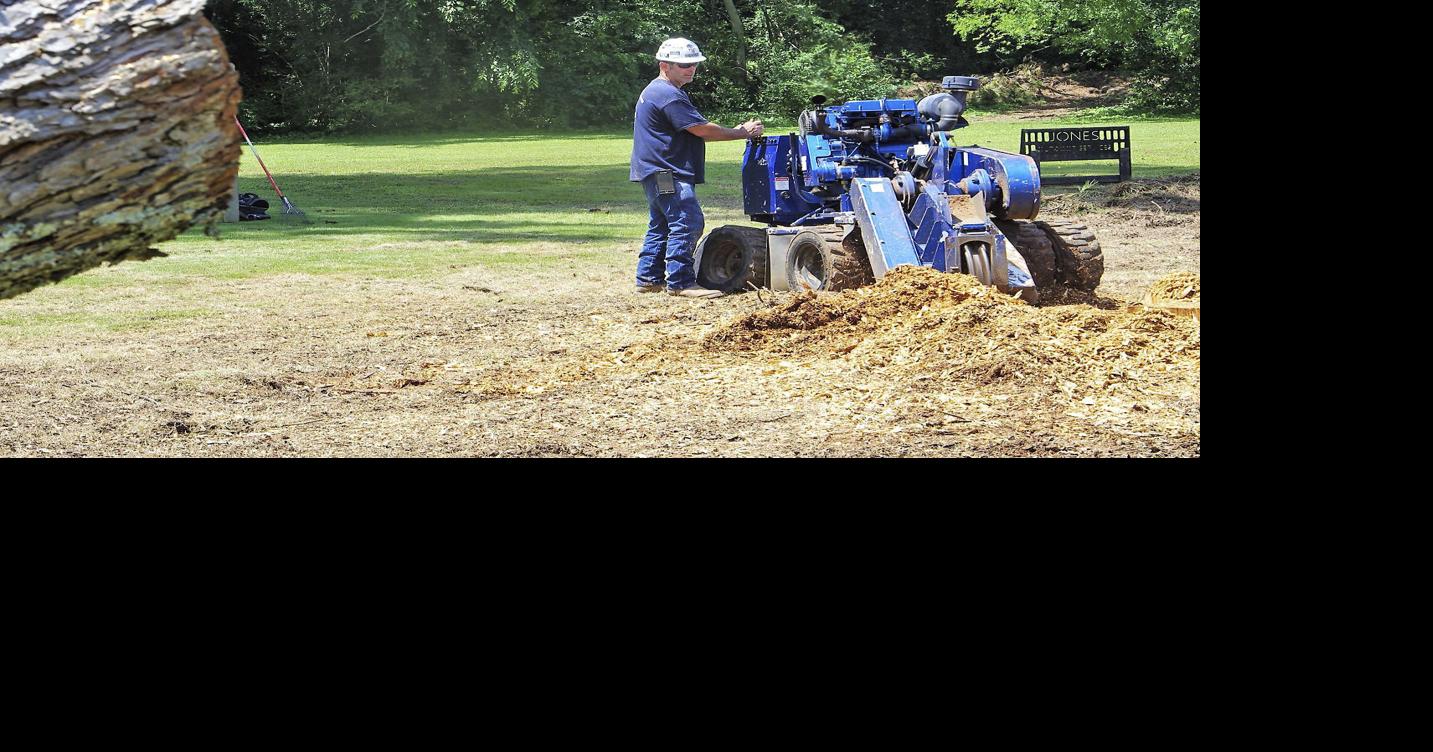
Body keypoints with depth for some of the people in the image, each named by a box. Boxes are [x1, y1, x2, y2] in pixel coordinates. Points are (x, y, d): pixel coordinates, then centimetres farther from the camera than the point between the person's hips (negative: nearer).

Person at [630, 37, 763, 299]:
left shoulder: (655, 92, 20)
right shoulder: (669, 96, -16)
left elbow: (691, 133, 21)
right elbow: (702, 129, -18)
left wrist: (739, 130, 13)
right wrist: (743, 133, -8)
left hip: (657, 174, 12)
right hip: (668, 175, -12)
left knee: (660, 225, 17)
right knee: (687, 223, -14)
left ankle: (649, 278, 22)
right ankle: (681, 283, -15)